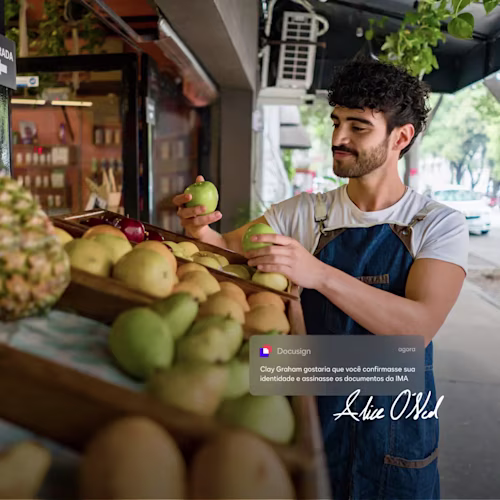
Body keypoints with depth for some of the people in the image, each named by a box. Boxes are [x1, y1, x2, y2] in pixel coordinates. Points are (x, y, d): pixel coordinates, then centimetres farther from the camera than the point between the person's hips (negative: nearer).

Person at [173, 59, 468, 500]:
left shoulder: (439, 225, -10)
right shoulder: (304, 213, -1)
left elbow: (420, 325, -24)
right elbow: (228, 247, 1)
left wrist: (319, 274, -37)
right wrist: (202, 229, -23)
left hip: (395, 427, -2)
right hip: (310, 410, 2)